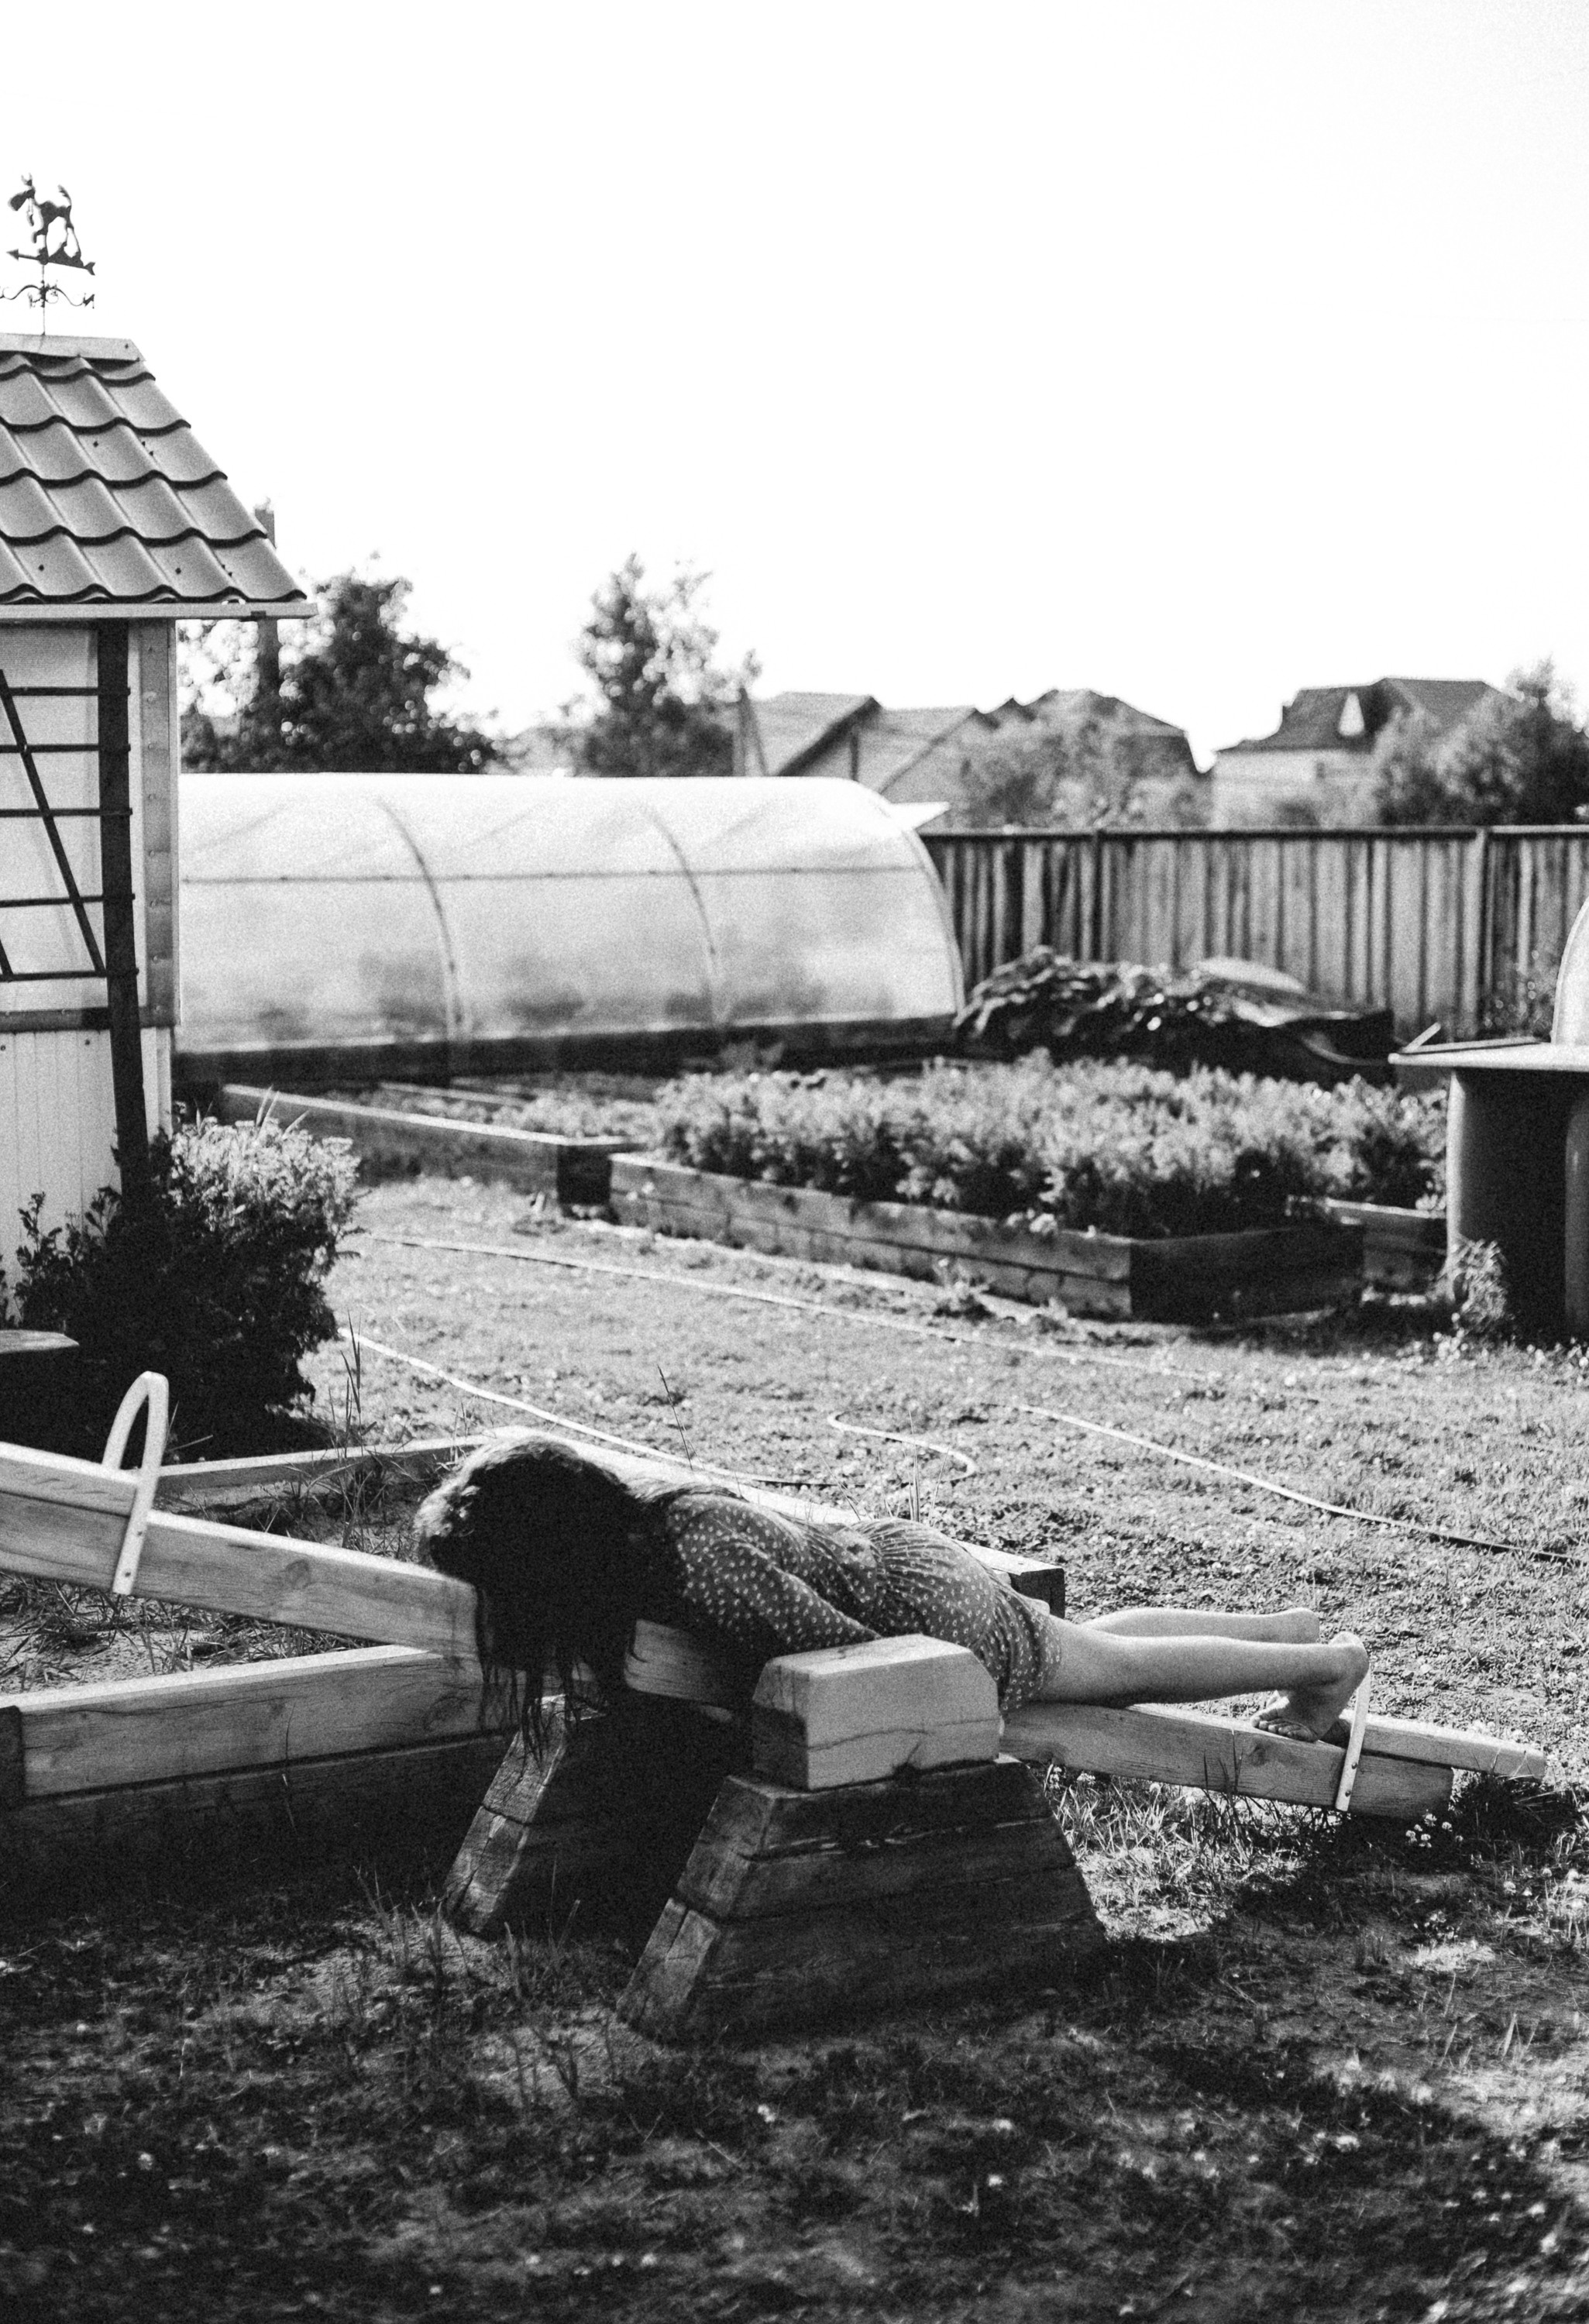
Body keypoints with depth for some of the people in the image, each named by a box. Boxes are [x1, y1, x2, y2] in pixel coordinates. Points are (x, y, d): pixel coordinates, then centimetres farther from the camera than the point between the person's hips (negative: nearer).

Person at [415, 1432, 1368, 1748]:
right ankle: (1289, 1630, 49)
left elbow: (857, 1651, -33)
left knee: (1117, 1666, 18)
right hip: (891, 1555, 8)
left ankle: (1331, 1663, 38)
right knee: (1095, 1645, 29)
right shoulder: (632, 1512, -15)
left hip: (923, 1613, -7)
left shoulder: (701, 1567, -39)